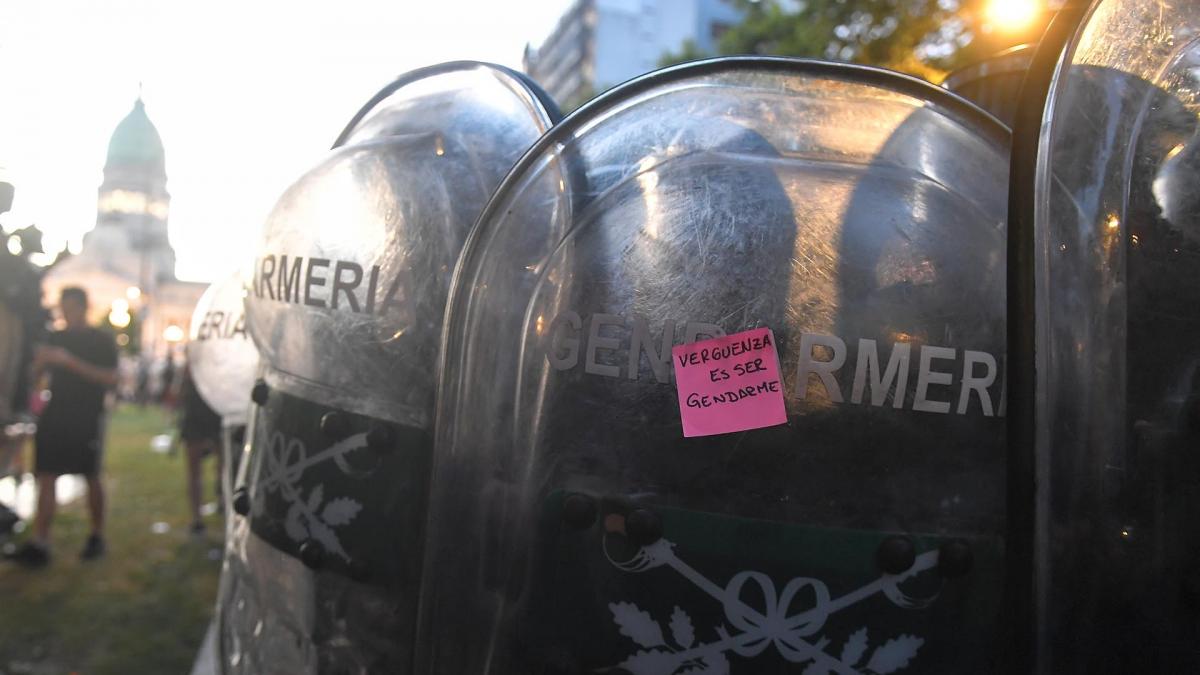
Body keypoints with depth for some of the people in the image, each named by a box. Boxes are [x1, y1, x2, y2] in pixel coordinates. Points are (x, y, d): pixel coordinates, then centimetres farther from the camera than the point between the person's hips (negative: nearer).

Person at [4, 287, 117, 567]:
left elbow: (110, 378, -13)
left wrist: (71, 362, -22)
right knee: (46, 477, -3)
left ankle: (97, 536, 19)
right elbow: (37, 374, 17)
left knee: (91, 478, 4)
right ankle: (39, 544, -5)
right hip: (55, 415, 4)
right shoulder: (56, 338, 12)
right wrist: (41, 360, -7)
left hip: (87, 418, -4)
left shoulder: (102, 340, -2)